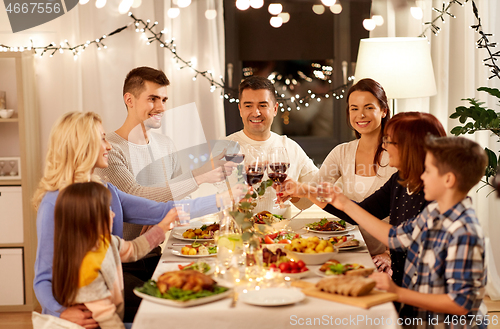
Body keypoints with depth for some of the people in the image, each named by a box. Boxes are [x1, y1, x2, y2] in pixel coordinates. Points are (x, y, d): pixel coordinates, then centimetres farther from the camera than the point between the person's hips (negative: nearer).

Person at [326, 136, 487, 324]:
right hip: (414, 317, 8)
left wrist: (399, 293, -23)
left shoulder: (464, 234, -23)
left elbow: (460, 304, -22)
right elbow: (394, 237, 19)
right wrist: (346, 205, 20)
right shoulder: (434, 212, 4)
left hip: (443, 323, -8)